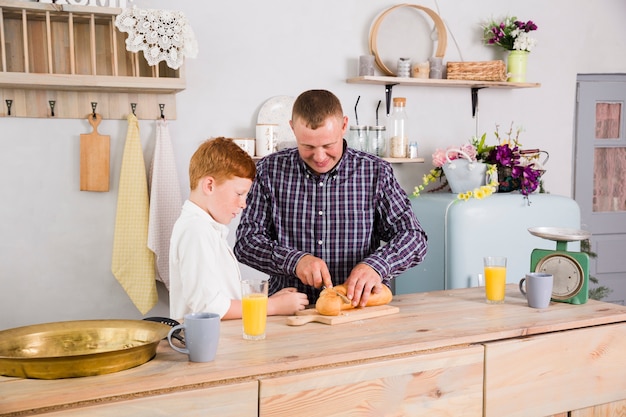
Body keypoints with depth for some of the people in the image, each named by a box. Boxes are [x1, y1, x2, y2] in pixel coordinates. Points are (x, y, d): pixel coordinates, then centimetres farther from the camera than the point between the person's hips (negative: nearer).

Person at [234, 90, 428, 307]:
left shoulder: (375, 172, 2)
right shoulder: (269, 171, 2)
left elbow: (413, 237, 0)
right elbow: (246, 240, 1)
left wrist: (376, 265, -19)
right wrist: (294, 260, -16)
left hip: (360, 306, 3)